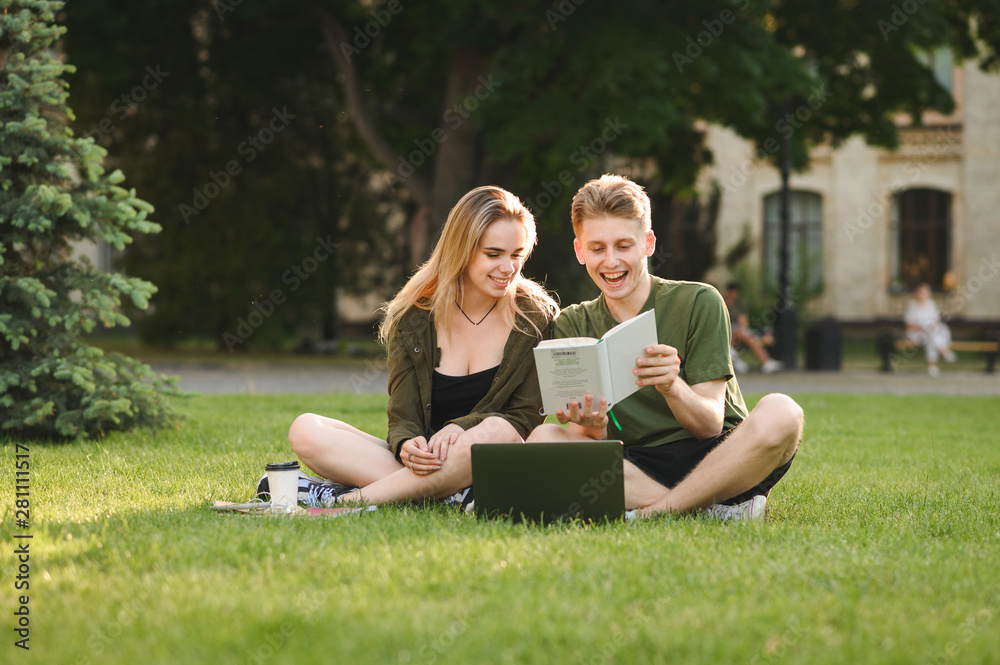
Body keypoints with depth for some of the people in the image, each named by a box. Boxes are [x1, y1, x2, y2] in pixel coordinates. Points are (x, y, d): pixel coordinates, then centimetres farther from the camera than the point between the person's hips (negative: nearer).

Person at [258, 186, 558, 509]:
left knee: (497, 432, -38)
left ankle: (344, 500, -31)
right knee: (305, 430, -17)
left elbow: (527, 415, -2)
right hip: (424, 463, 2)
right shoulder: (413, 318, 4)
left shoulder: (536, 316, 0)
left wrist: (459, 428, -21)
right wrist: (407, 446, -25)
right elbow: (403, 418, 1)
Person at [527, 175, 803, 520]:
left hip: (714, 461, -2)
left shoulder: (699, 303, -2)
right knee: (542, 441, -26)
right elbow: (595, 440, -2)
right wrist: (592, 427, -27)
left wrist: (672, 387, -29)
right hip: (632, 468, 2)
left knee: (780, 413, -32)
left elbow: (710, 425, -8)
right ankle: (716, 507, -26)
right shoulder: (572, 326, 6)